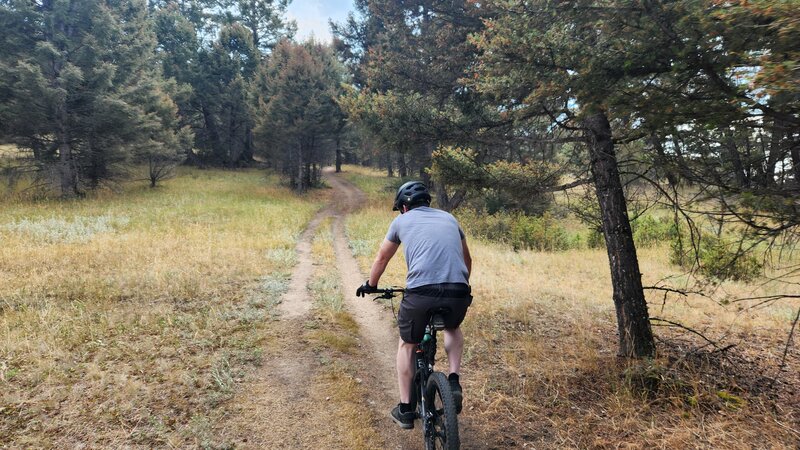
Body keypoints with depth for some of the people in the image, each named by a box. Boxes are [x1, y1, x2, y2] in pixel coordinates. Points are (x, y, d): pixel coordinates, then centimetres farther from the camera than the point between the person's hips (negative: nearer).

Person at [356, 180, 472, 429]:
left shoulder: (402, 221, 18)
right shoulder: (449, 218, 25)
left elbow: (382, 258, 30)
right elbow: (467, 258, 36)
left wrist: (370, 285, 47)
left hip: (420, 291, -2)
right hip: (459, 292, 3)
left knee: (407, 344, 24)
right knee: (453, 328, 36)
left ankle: (405, 409, 26)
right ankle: (454, 382, 18)